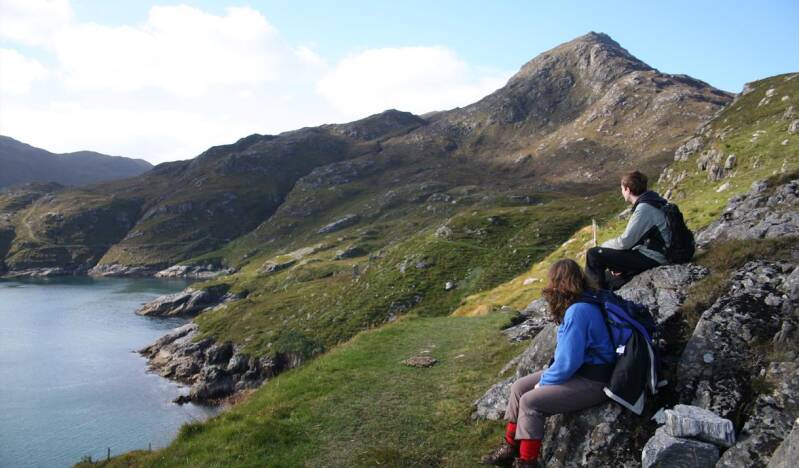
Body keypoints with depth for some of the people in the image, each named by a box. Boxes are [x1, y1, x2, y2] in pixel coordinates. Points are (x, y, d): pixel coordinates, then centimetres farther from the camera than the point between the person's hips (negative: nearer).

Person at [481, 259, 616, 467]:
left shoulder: (577, 311, -25)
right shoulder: (580, 304, 6)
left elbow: (568, 362, -25)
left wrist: (544, 382, -10)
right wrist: (547, 376, 5)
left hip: (592, 382, -10)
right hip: (577, 371, 10)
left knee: (531, 401, -18)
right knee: (519, 387, 4)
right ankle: (510, 448, 12)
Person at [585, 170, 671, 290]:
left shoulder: (644, 209, -22)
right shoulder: (650, 202, 9)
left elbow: (625, 242, -22)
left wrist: (603, 245, -3)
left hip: (651, 258, -10)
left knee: (594, 255, -12)